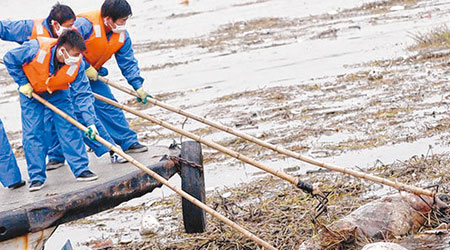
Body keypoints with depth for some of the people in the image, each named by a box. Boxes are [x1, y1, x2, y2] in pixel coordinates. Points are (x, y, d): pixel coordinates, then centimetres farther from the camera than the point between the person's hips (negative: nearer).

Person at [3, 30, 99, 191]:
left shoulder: (77, 64, -28)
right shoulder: (36, 49, -36)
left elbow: (82, 95, -23)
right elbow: (9, 59, -19)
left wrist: (90, 122, -29)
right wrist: (22, 83, -18)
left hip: (58, 92, 2)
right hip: (31, 91, -1)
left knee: (69, 128, -7)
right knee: (32, 132, -6)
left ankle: (81, 169, 1)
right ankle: (37, 177, 2)